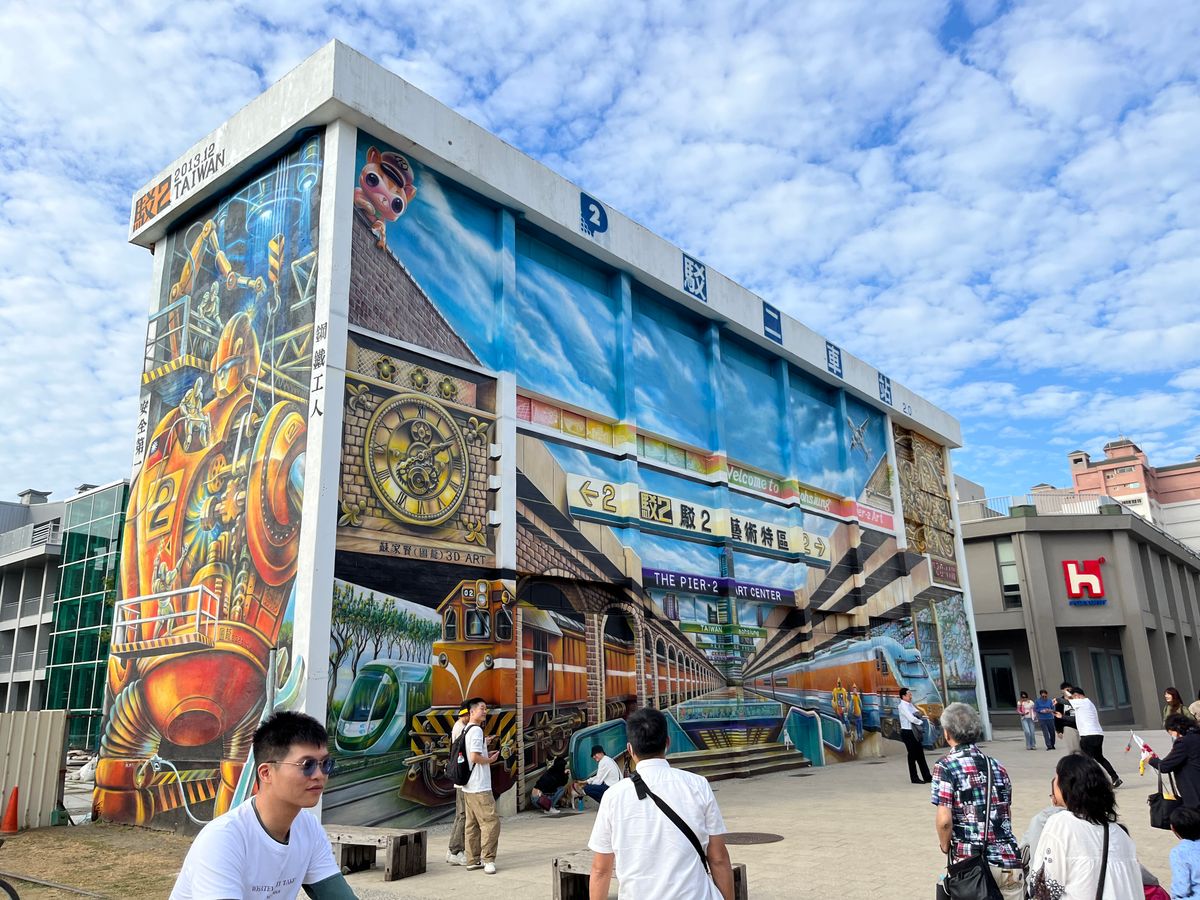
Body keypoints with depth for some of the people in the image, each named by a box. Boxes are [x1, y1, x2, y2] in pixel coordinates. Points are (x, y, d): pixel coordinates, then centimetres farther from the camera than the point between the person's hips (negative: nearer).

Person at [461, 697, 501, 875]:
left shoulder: (465, 730, 15)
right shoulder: (476, 730, -15)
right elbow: (474, 757, -22)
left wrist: (486, 754, 15)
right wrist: (489, 760, -7)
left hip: (468, 786, 10)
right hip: (479, 787, -10)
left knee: (472, 824, 12)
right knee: (491, 822, -7)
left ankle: (473, 860, 17)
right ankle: (488, 860, -6)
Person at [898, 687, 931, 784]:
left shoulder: (910, 705, 11)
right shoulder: (903, 706, -15)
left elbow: (918, 713, 11)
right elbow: (911, 719, -21)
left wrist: (918, 714, -11)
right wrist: (921, 721, -6)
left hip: (914, 732, 8)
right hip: (907, 732, -8)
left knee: (920, 754, 10)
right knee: (912, 755, -1)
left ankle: (926, 777, 15)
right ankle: (914, 778, 9)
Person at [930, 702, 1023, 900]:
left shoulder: (945, 766, -7)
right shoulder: (997, 766, 11)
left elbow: (944, 820, -14)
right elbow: (1007, 815, 18)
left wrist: (945, 847, 3)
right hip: (1009, 861, 4)